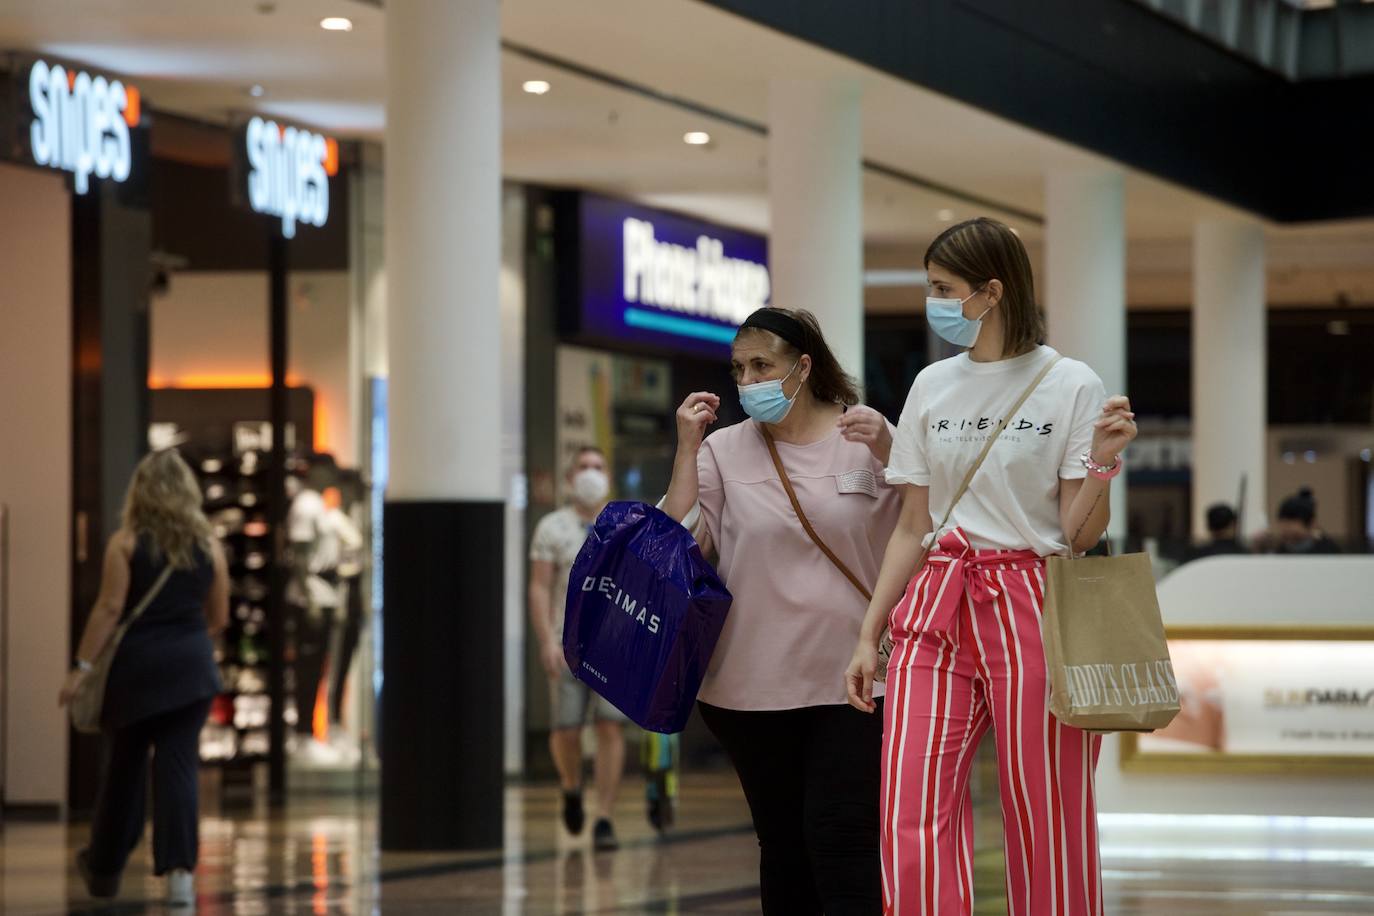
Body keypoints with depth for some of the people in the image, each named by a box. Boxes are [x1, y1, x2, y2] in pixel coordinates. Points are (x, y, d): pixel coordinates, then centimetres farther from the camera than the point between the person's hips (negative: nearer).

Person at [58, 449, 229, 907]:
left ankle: (104, 869, 26)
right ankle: (179, 869, -13)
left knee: (123, 767, 11)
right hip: (191, 666, 1)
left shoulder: (126, 542, -4)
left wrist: (82, 666, -9)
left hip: (135, 664, -1)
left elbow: (110, 607, -11)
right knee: (178, 766, 0)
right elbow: (219, 617, 10)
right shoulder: (209, 546, 5)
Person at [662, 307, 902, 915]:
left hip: (852, 677, -2)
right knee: (783, 844, 9)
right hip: (755, 684, 2)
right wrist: (686, 447, -6)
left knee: (841, 839, -11)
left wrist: (887, 453, -14)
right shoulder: (723, 449, 4)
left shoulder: (868, 436, 2)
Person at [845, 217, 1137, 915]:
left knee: (1044, 819, -3)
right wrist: (868, 636, 11)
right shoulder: (933, 386, 11)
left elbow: (1079, 536, -3)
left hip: (1032, 607, -4)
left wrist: (1101, 464, -20)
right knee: (912, 821, -8)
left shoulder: (1070, 386, -2)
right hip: (938, 606, 4)